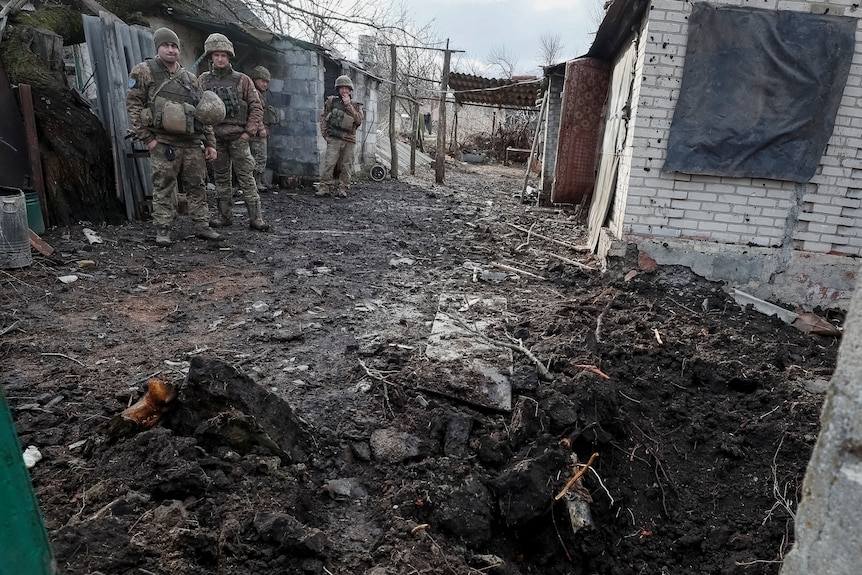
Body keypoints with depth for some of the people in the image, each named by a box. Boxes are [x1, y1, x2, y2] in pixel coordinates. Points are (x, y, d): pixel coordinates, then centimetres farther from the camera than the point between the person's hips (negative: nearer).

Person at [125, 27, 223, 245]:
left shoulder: (191, 78, 15)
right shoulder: (144, 72, 2)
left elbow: (204, 114, 16)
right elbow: (133, 105, -2)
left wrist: (210, 143, 10)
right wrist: (147, 138, -9)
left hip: (192, 143, 4)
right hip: (163, 143, -4)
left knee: (197, 186, 7)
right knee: (163, 188, 0)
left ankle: (202, 226, 15)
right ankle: (162, 230, 7)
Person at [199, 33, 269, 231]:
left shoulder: (242, 80, 3)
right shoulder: (203, 80, 10)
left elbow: (256, 107, 1)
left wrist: (249, 131, -6)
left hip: (237, 135, -3)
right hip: (214, 136, 3)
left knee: (246, 177, -4)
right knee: (221, 178, 9)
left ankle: (255, 217, -3)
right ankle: (224, 215, 18)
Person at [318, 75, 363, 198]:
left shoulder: (356, 105, 9)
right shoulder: (331, 101, 9)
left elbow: (359, 120, -8)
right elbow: (323, 117, 13)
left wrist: (348, 105, -11)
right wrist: (325, 133, 3)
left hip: (349, 140, 1)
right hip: (334, 139, -1)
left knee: (346, 166, 3)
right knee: (329, 163, -10)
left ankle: (342, 188, 10)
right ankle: (325, 187, -7)